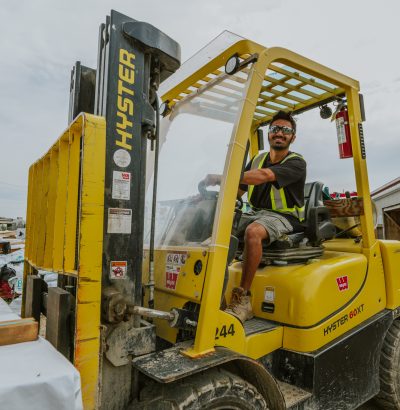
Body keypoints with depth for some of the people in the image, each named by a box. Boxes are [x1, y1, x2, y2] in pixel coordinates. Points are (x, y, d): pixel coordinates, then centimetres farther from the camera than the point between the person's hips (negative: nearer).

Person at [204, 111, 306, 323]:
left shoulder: (296, 163, -6)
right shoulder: (258, 159, 14)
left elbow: (264, 176, -27)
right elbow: (238, 190, 11)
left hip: (282, 216, -6)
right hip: (255, 212, 6)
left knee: (253, 231, -37)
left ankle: (243, 298, -28)